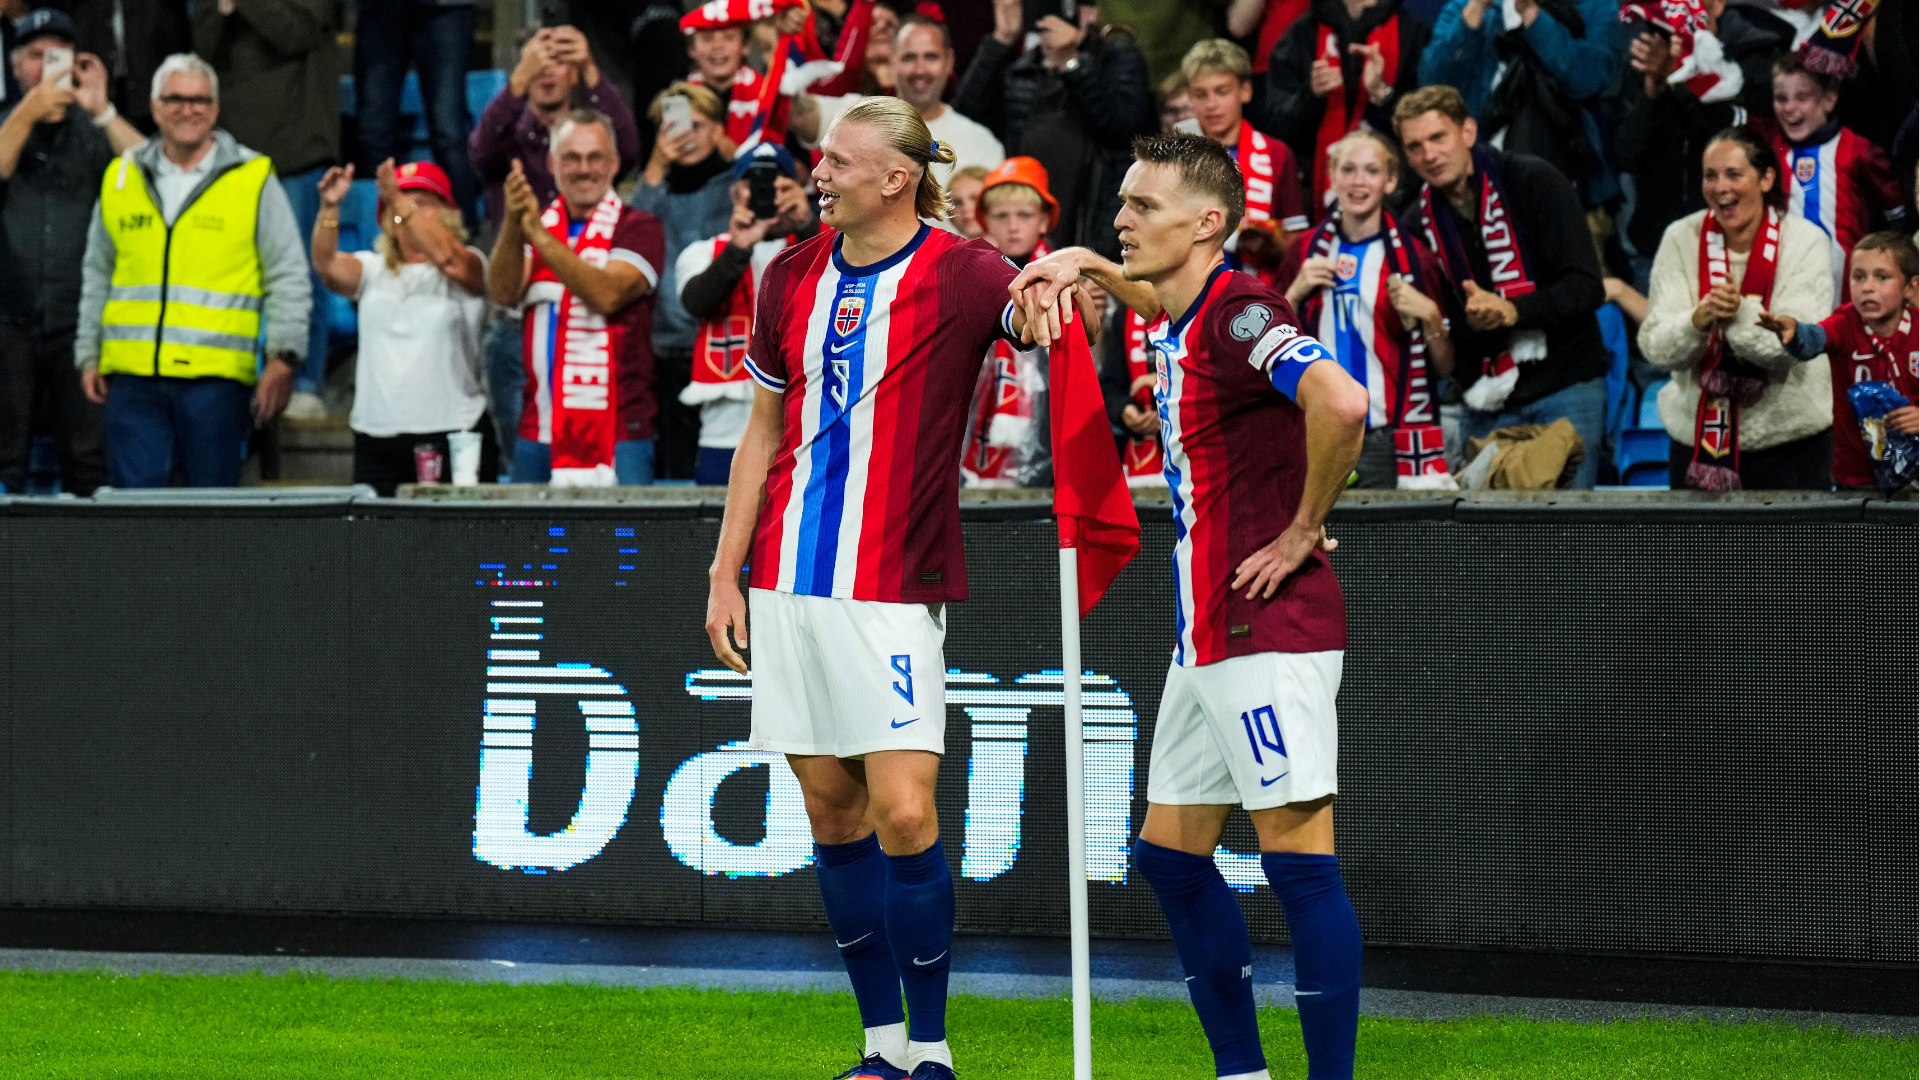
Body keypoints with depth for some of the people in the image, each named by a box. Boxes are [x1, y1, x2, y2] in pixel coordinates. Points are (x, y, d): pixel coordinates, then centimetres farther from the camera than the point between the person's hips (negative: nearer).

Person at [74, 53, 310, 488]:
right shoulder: (121, 179, 14)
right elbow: (97, 276, 23)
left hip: (215, 376, -3)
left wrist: (283, 359, -4)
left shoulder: (254, 180, 3)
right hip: (133, 375, 3)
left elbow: (289, 277, 4)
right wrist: (89, 355, 16)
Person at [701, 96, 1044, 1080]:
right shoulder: (793, 279, 10)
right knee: (832, 811, 6)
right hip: (792, 583, 5)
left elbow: (1027, 311, -25)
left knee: (902, 814, -12)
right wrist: (726, 573, 14)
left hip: (894, 585, -5)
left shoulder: (955, 273, -6)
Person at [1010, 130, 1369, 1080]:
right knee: (1170, 856, 13)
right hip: (1205, 635, 10)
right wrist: (1088, 267, 22)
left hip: (1268, 629, -10)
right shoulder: (1180, 319, 12)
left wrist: (1303, 530, -22)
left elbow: (1341, 403, -34)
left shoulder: (1239, 312, -16)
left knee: (1299, 861, -9)